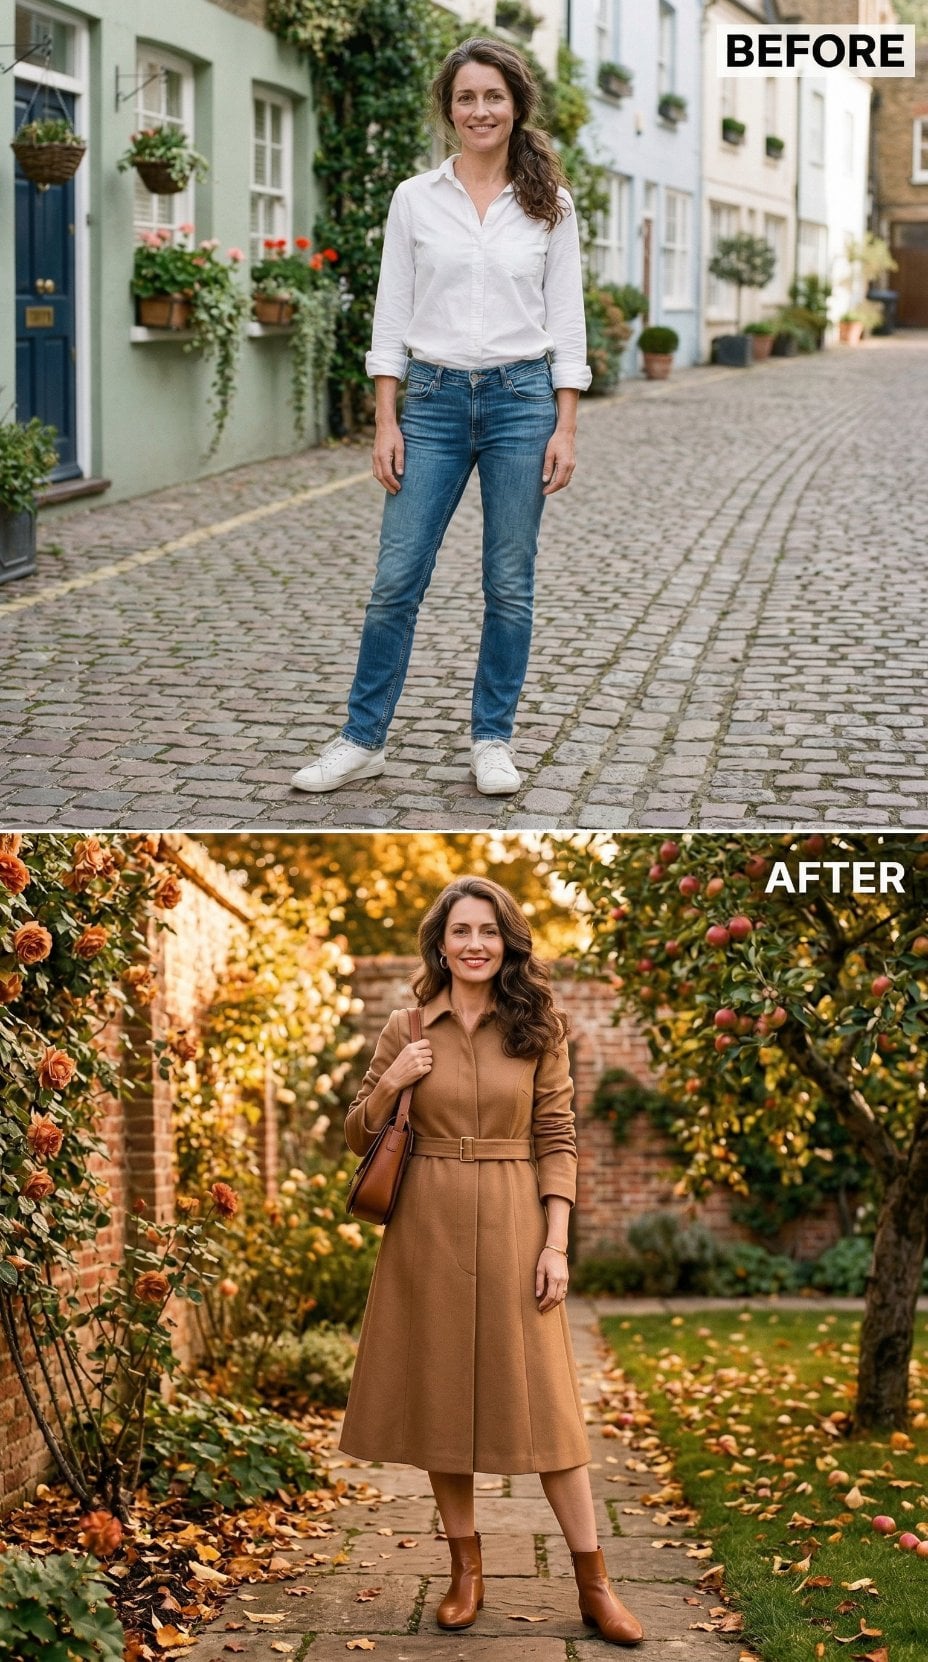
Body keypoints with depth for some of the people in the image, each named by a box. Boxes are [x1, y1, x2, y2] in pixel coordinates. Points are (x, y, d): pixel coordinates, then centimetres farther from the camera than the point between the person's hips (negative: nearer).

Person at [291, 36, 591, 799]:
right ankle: (363, 741, 11)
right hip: (434, 401, 1)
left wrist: (566, 428, -4)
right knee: (396, 580, 0)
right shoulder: (415, 199, 3)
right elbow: (393, 317, 3)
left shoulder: (550, 204, 3)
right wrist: (386, 422, -3)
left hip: (521, 399, 0)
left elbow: (567, 320, 2)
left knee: (509, 585, 4)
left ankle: (493, 741, 16)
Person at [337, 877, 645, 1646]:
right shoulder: (406, 1031, 4)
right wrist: (389, 1085, -11)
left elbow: (558, 1141, 0)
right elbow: (359, 1137, 9)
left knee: (543, 1400, -2)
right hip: (428, 1229, 2)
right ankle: (465, 1570, 20)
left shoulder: (539, 1030, 1)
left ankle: (595, 1585, 4)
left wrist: (555, 1245, -8)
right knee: (440, 1399, 6)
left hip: (513, 1229, -2)